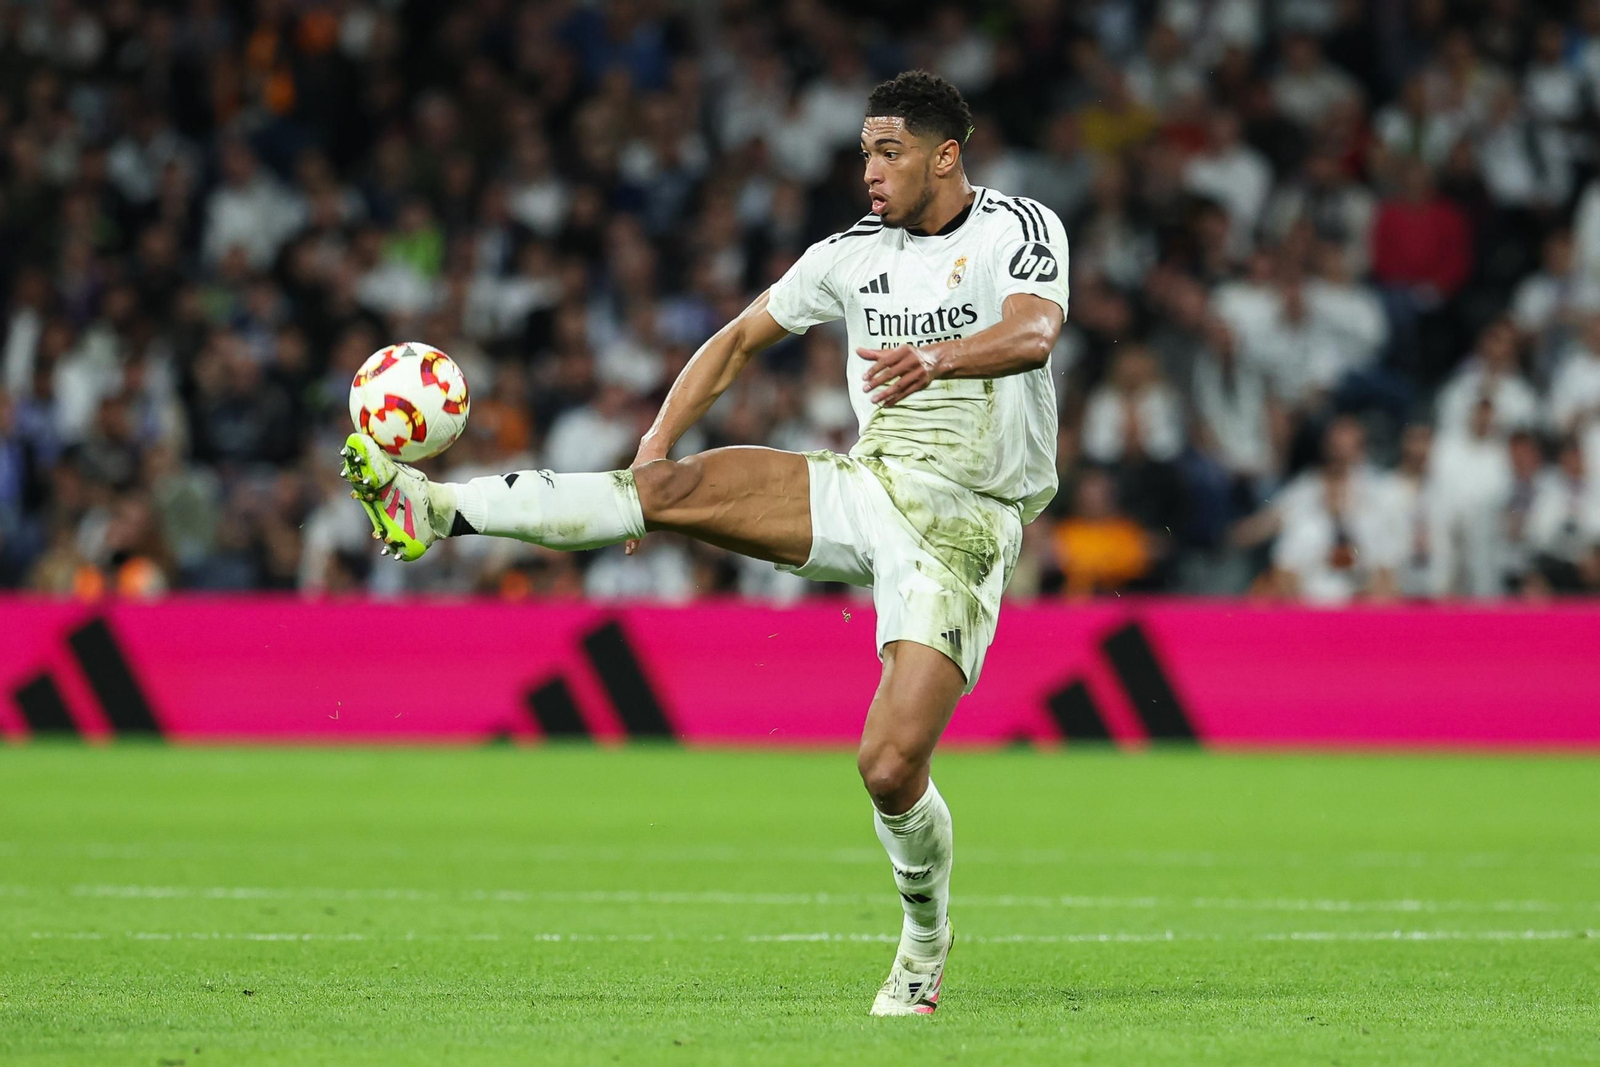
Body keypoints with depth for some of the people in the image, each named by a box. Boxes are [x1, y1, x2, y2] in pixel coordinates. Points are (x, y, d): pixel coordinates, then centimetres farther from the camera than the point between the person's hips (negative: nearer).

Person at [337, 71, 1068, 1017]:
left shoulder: (1021, 228, -6)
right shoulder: (855, 253, 10)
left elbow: (1034, 334, -25)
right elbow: (743, 338, 17)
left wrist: (935, 357, -46)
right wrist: (656, 447, 4)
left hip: (964, 529, -5)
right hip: (866, 483, 5)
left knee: (891, 767, -16)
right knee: (674, 488, -19)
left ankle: (926, 938, 11)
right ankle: (434, 508, -26)